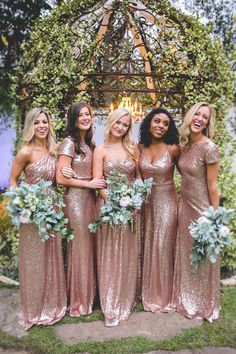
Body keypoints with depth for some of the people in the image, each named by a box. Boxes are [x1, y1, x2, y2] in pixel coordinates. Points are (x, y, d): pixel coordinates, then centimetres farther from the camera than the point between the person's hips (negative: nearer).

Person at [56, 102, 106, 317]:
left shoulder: (89, 143, 13)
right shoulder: (69, 143, -9)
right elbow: (61, 178, -15)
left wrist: (98, 183, -3)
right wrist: (89, 184, -12)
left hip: (90, 198, 7)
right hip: (76, 199, -7)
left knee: (90, 245, 13)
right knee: (80, 247, 2)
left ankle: (90, 294, 30)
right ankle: (78, 301, 21)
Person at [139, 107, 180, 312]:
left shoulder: (173, 149, -10)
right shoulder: (140, 147, -1)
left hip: (166, 201, -4)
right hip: (146, 201, 4)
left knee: (162, 247, 2)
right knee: (147, 247, 13)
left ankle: (163, 296, 24)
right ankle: (148, 293, 33)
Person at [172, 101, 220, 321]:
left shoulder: (209, 148, -16)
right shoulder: (184, 145, 4)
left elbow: (212, 186, -14)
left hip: (202, 208, -7)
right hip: (184, 206, 7)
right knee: (185, 255, 18)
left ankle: (204, 306, 33)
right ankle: (186, 300, 39)